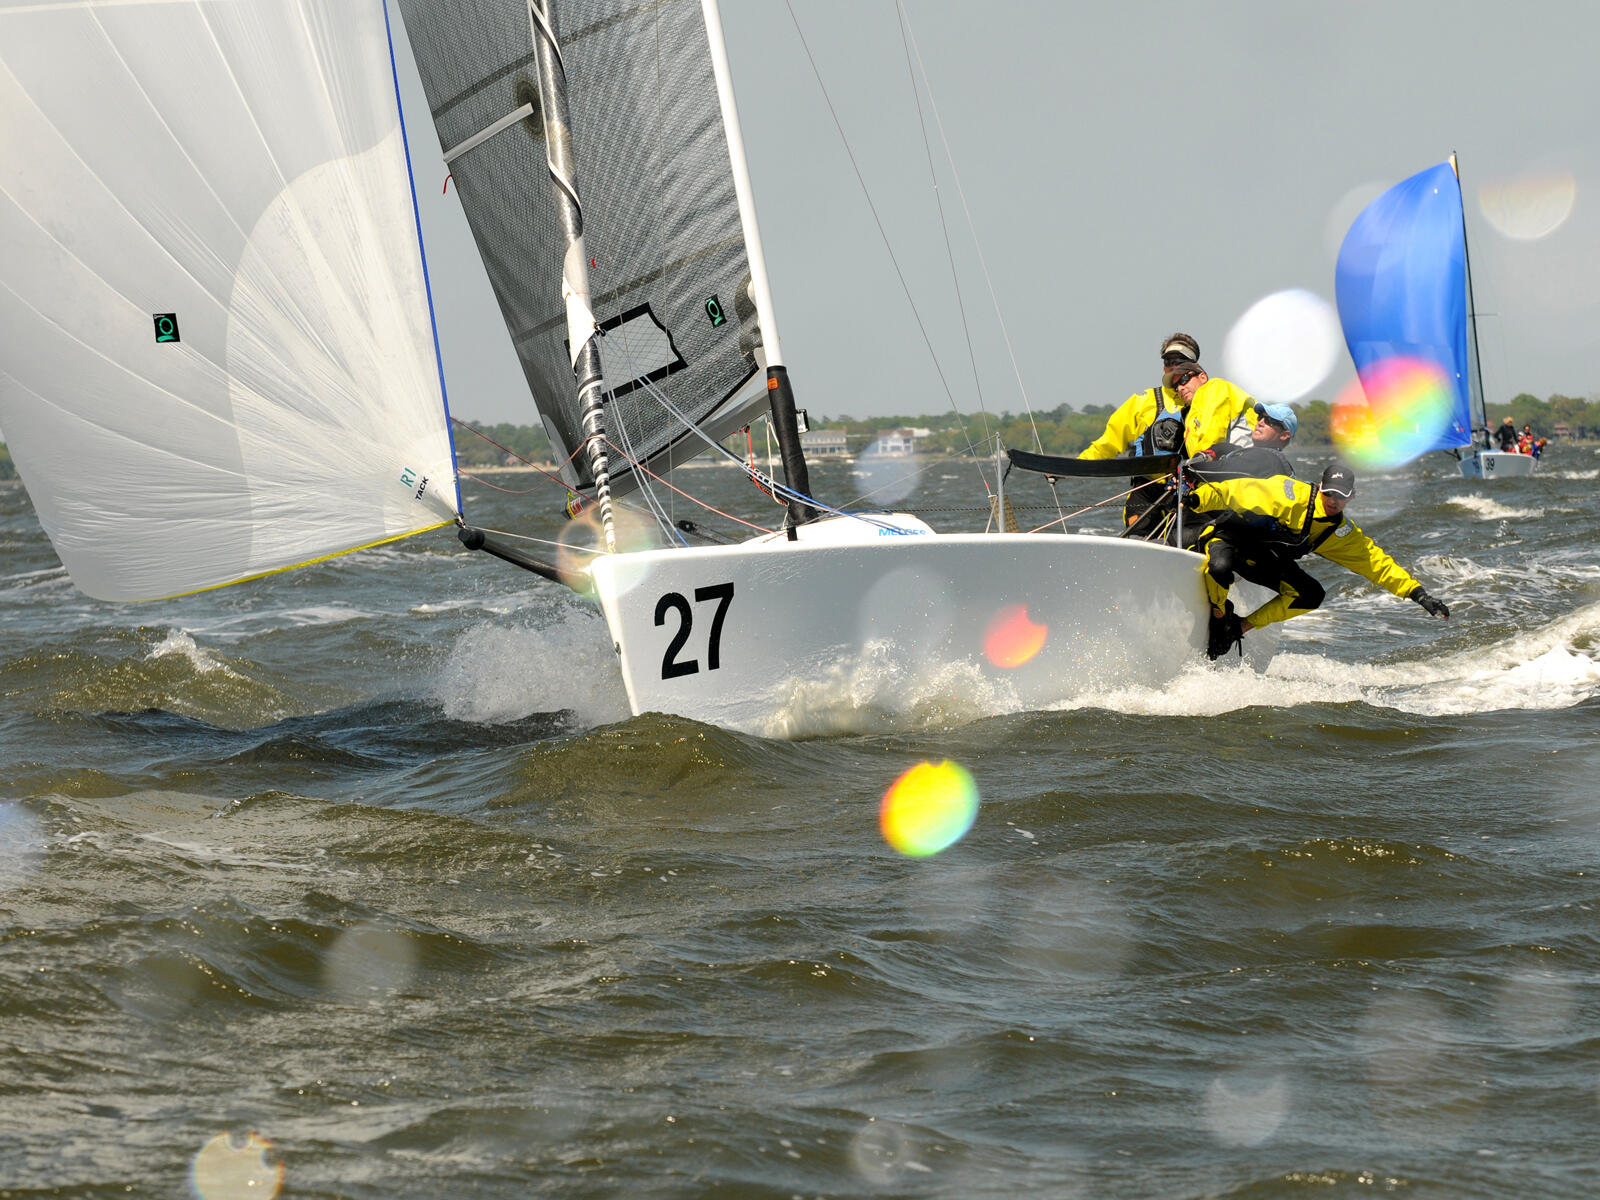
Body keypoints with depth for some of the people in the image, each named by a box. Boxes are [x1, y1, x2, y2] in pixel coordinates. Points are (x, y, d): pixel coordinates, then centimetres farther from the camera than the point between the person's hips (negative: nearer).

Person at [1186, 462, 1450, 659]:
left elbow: (1377, 562, 1)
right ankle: (1218, 617, -8)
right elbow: (1239, 492, -28)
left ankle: (1241, 626, -2)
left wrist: (1418, 594, -5)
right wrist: (1197, 498, -42)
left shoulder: (1342, 534, -2)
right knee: (1221, 567, -40)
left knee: (1311, 595, -11)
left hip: (1261, 559, 6)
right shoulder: (1290, 494, -23)